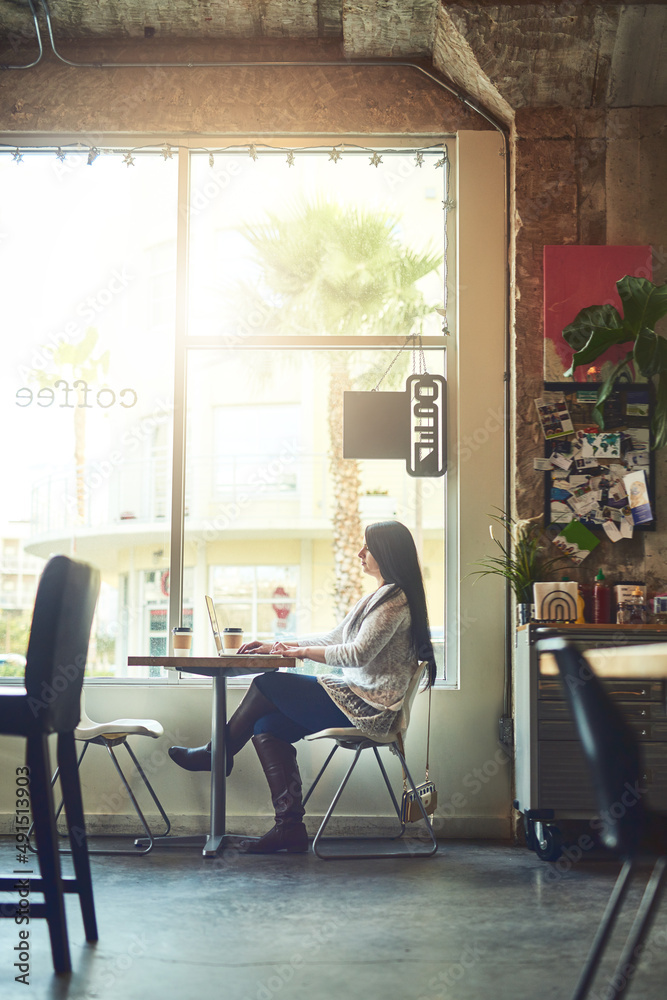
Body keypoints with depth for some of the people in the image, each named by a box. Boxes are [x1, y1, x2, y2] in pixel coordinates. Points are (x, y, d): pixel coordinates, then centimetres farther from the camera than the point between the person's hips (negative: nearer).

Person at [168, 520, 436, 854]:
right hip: (359, 700, 10)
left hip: (368, 707, -10)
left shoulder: (395, 600, -13)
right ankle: (289, 827, -3)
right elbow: (332, 639, 22)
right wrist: (275, 646, 16)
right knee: (266, 727, -1)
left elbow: (358, 653, -22)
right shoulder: (379, 597, 20)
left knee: (265, 685, -10)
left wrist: (302, 652, -13)